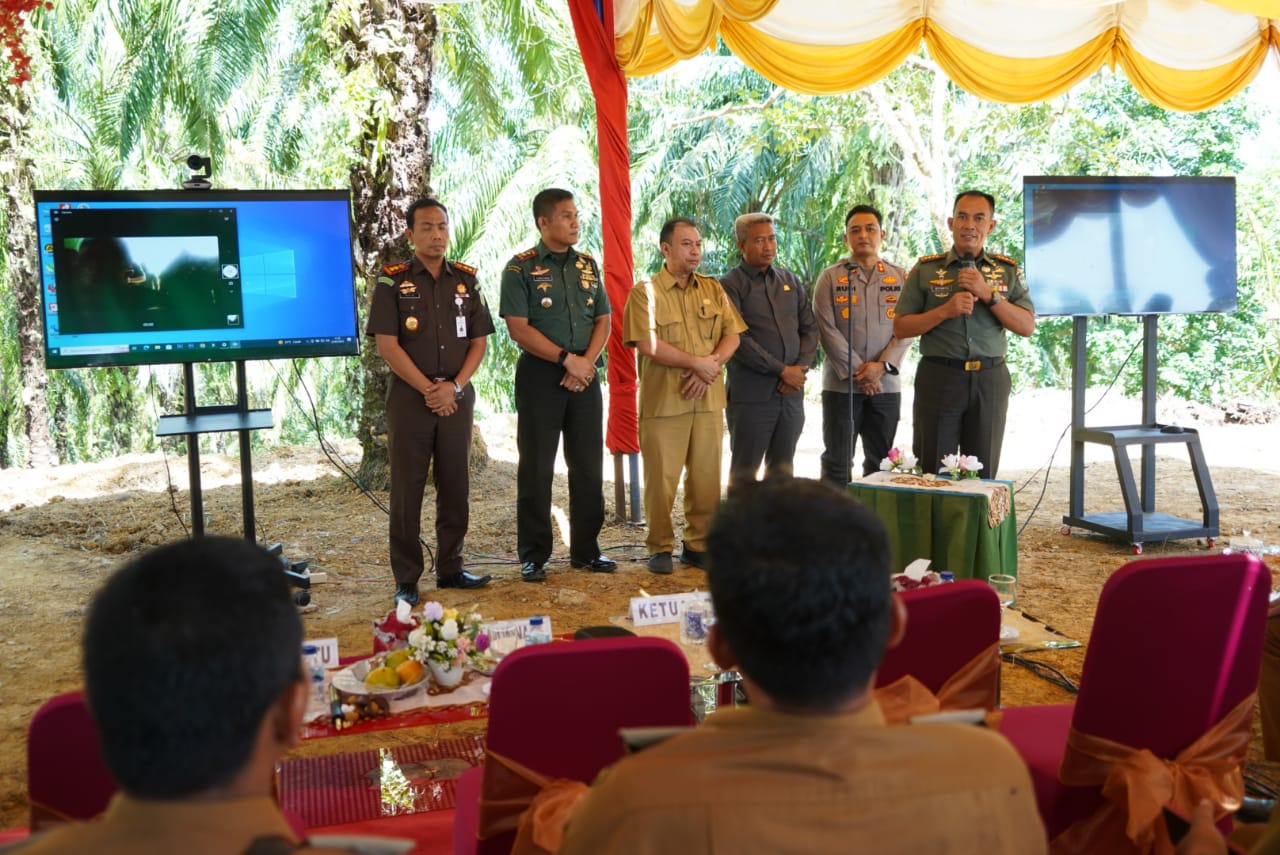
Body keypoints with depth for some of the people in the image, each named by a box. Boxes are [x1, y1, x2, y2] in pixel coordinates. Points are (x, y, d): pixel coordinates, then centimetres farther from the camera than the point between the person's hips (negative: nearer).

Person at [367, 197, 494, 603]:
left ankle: (450, 567, 19)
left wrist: (454, 387, -7)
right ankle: (406, 579, 8)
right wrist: (428, 389, -12)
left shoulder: (466, 279, 9)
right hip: (409, 396, -3)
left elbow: (479, 341, 7)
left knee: (455, 486, 7)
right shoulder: (392, 281, -1)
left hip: (457, 395, 3)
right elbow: (387, 344, -8)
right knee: (407, 489, 0)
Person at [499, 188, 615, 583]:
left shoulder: (588, 265, 12)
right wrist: (567, 360, -15)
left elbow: (603, 320, 11)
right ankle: (533, 556, 9)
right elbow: (518, 328, -11)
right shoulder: (520, 269, -4)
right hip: (540, 375, -5)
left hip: (584, 375, 5)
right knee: (536, 468, 0)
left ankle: (586, 549, 19)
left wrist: (587, 361, -7)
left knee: (588, 466, 8)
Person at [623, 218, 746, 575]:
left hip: (709, 399, 4)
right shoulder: (645, 291, -2)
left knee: (706, 476, 6)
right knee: (661, 479, -1)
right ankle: (660, 548, 12)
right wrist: (696, 362, -13)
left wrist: (711, 364, -12)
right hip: (663, 400, -4)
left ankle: (698, 545, 18)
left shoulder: (713, 289, 13)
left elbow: (732, 335, 7)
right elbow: (647, 344, -13)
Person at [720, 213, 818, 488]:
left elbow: (810, 329, 11)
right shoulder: (731, 285, -4)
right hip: (751, 395, -5)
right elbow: (738, 340, -14)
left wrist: (800, 367, -6)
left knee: (783, 469, 12)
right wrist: (782, 370, -14)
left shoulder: (791, 281, 14)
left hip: (792, 392, 5)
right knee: (744, 471, 2)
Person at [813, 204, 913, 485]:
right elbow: (828, 329, -5)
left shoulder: (901, 278, 9)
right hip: (841, 384, -2)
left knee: (881, 464, 8)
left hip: (886, 384, 2)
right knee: (837, 463, 1)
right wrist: (857, 372, -12)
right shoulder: (830, 278, 3)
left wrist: (882, 366, -12)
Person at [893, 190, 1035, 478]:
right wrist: (945, 311, -13)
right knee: (932, 472, 0)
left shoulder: (1007, 270, 9)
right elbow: (900, 328, 1)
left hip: (990, 379, 2)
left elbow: (1027, 326, 2)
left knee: (983, 473, 7)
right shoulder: (925, 269, 4)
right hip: (938, 377, -2)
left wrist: (989, 295, -11)